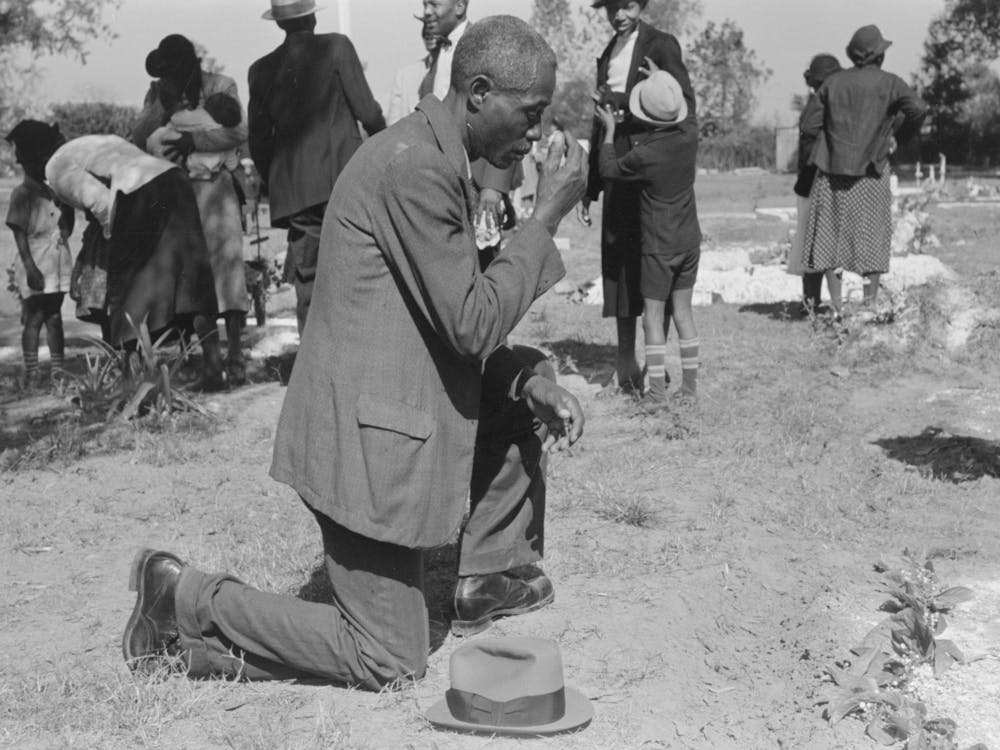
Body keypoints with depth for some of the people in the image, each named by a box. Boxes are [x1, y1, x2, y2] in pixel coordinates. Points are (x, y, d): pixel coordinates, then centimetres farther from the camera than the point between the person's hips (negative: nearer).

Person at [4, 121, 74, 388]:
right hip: (37, 270, -7)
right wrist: (30, 267, -20)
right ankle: (31, 373, -1)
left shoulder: (53, 191, 14)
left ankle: (58, 370, 17)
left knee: (54, 316, 11)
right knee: (34, 318, -4)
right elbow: (19, 233, -12)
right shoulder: (22, 194, -6)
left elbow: (67, 227, 16)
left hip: (58, 266, 7)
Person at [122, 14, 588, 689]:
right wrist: (548, 217, -13)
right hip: (369, 439, -10)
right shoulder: (415, 165, -20)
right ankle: (187, 602, 6)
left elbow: (460, 325, 18)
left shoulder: (437, 157, 13)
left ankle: (493, 582, 26)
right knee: (390, 663, -1)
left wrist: (529, 380, 4)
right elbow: (472, 325, -20)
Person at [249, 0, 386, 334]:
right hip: (344, 179, -3)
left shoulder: (262, 69, 9)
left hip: (294, 191, 3)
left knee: (307, 282, 6)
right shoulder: (336, 46, 0)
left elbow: (258, 140, 10)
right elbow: (366, 110, -3)